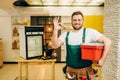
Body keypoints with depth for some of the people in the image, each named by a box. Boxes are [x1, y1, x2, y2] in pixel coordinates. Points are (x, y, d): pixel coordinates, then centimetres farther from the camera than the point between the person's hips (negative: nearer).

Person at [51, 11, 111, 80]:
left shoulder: (90, 32, -10)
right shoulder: (66, 34, 0)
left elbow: (107, 41, -12)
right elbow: (54, 46, -8)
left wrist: (102, 59, -18)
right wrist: (55, 30, -18)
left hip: (86, 70, -3)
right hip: (70, 69, 3)